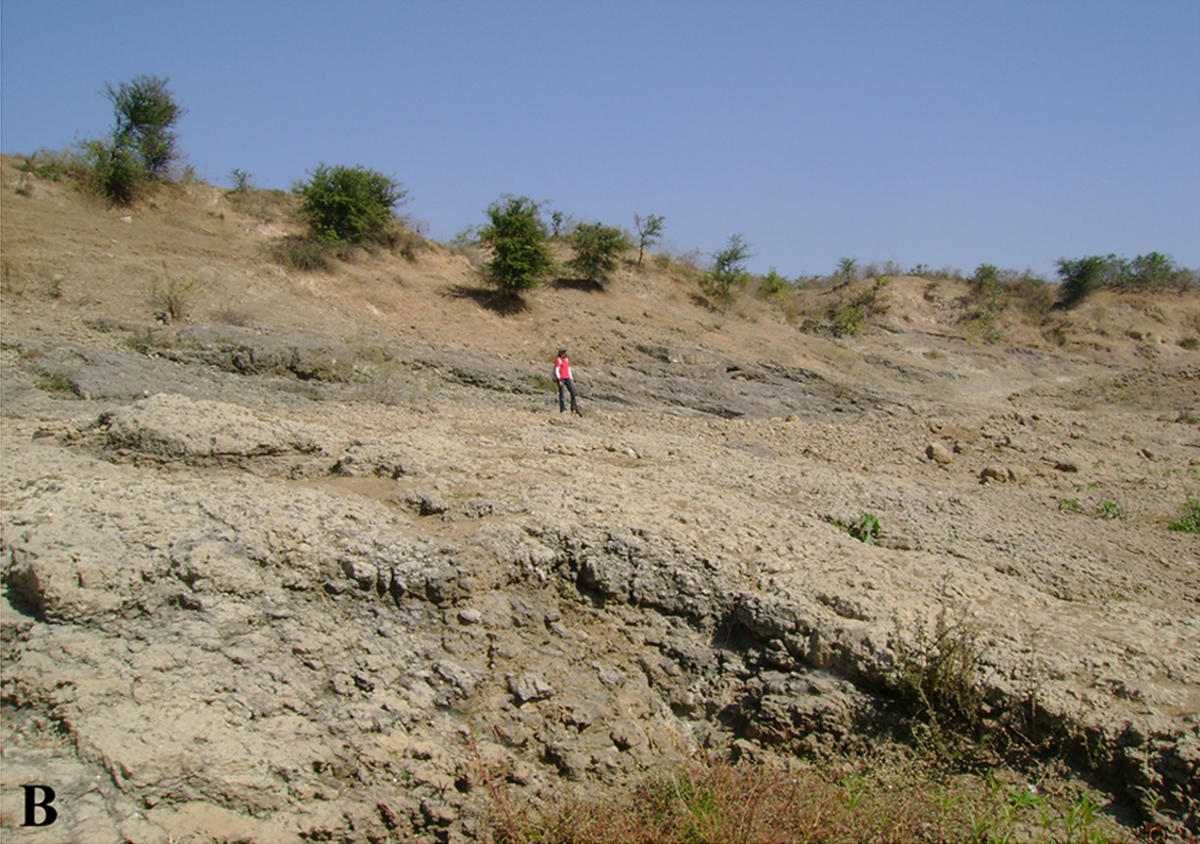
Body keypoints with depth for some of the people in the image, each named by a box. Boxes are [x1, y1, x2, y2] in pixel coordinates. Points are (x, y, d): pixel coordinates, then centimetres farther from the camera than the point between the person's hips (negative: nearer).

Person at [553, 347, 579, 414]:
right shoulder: (558, 360, -6)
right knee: (562, 394, -6)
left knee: (574, 392, -4)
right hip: (561, 379, -7)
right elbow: (556, 371, -11)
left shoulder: (566, 360, 17)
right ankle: (563, 410, 0)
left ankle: (574, 409, -1)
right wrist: (559, 381, -19)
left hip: (567, 379, 7)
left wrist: (571, 380, 14)